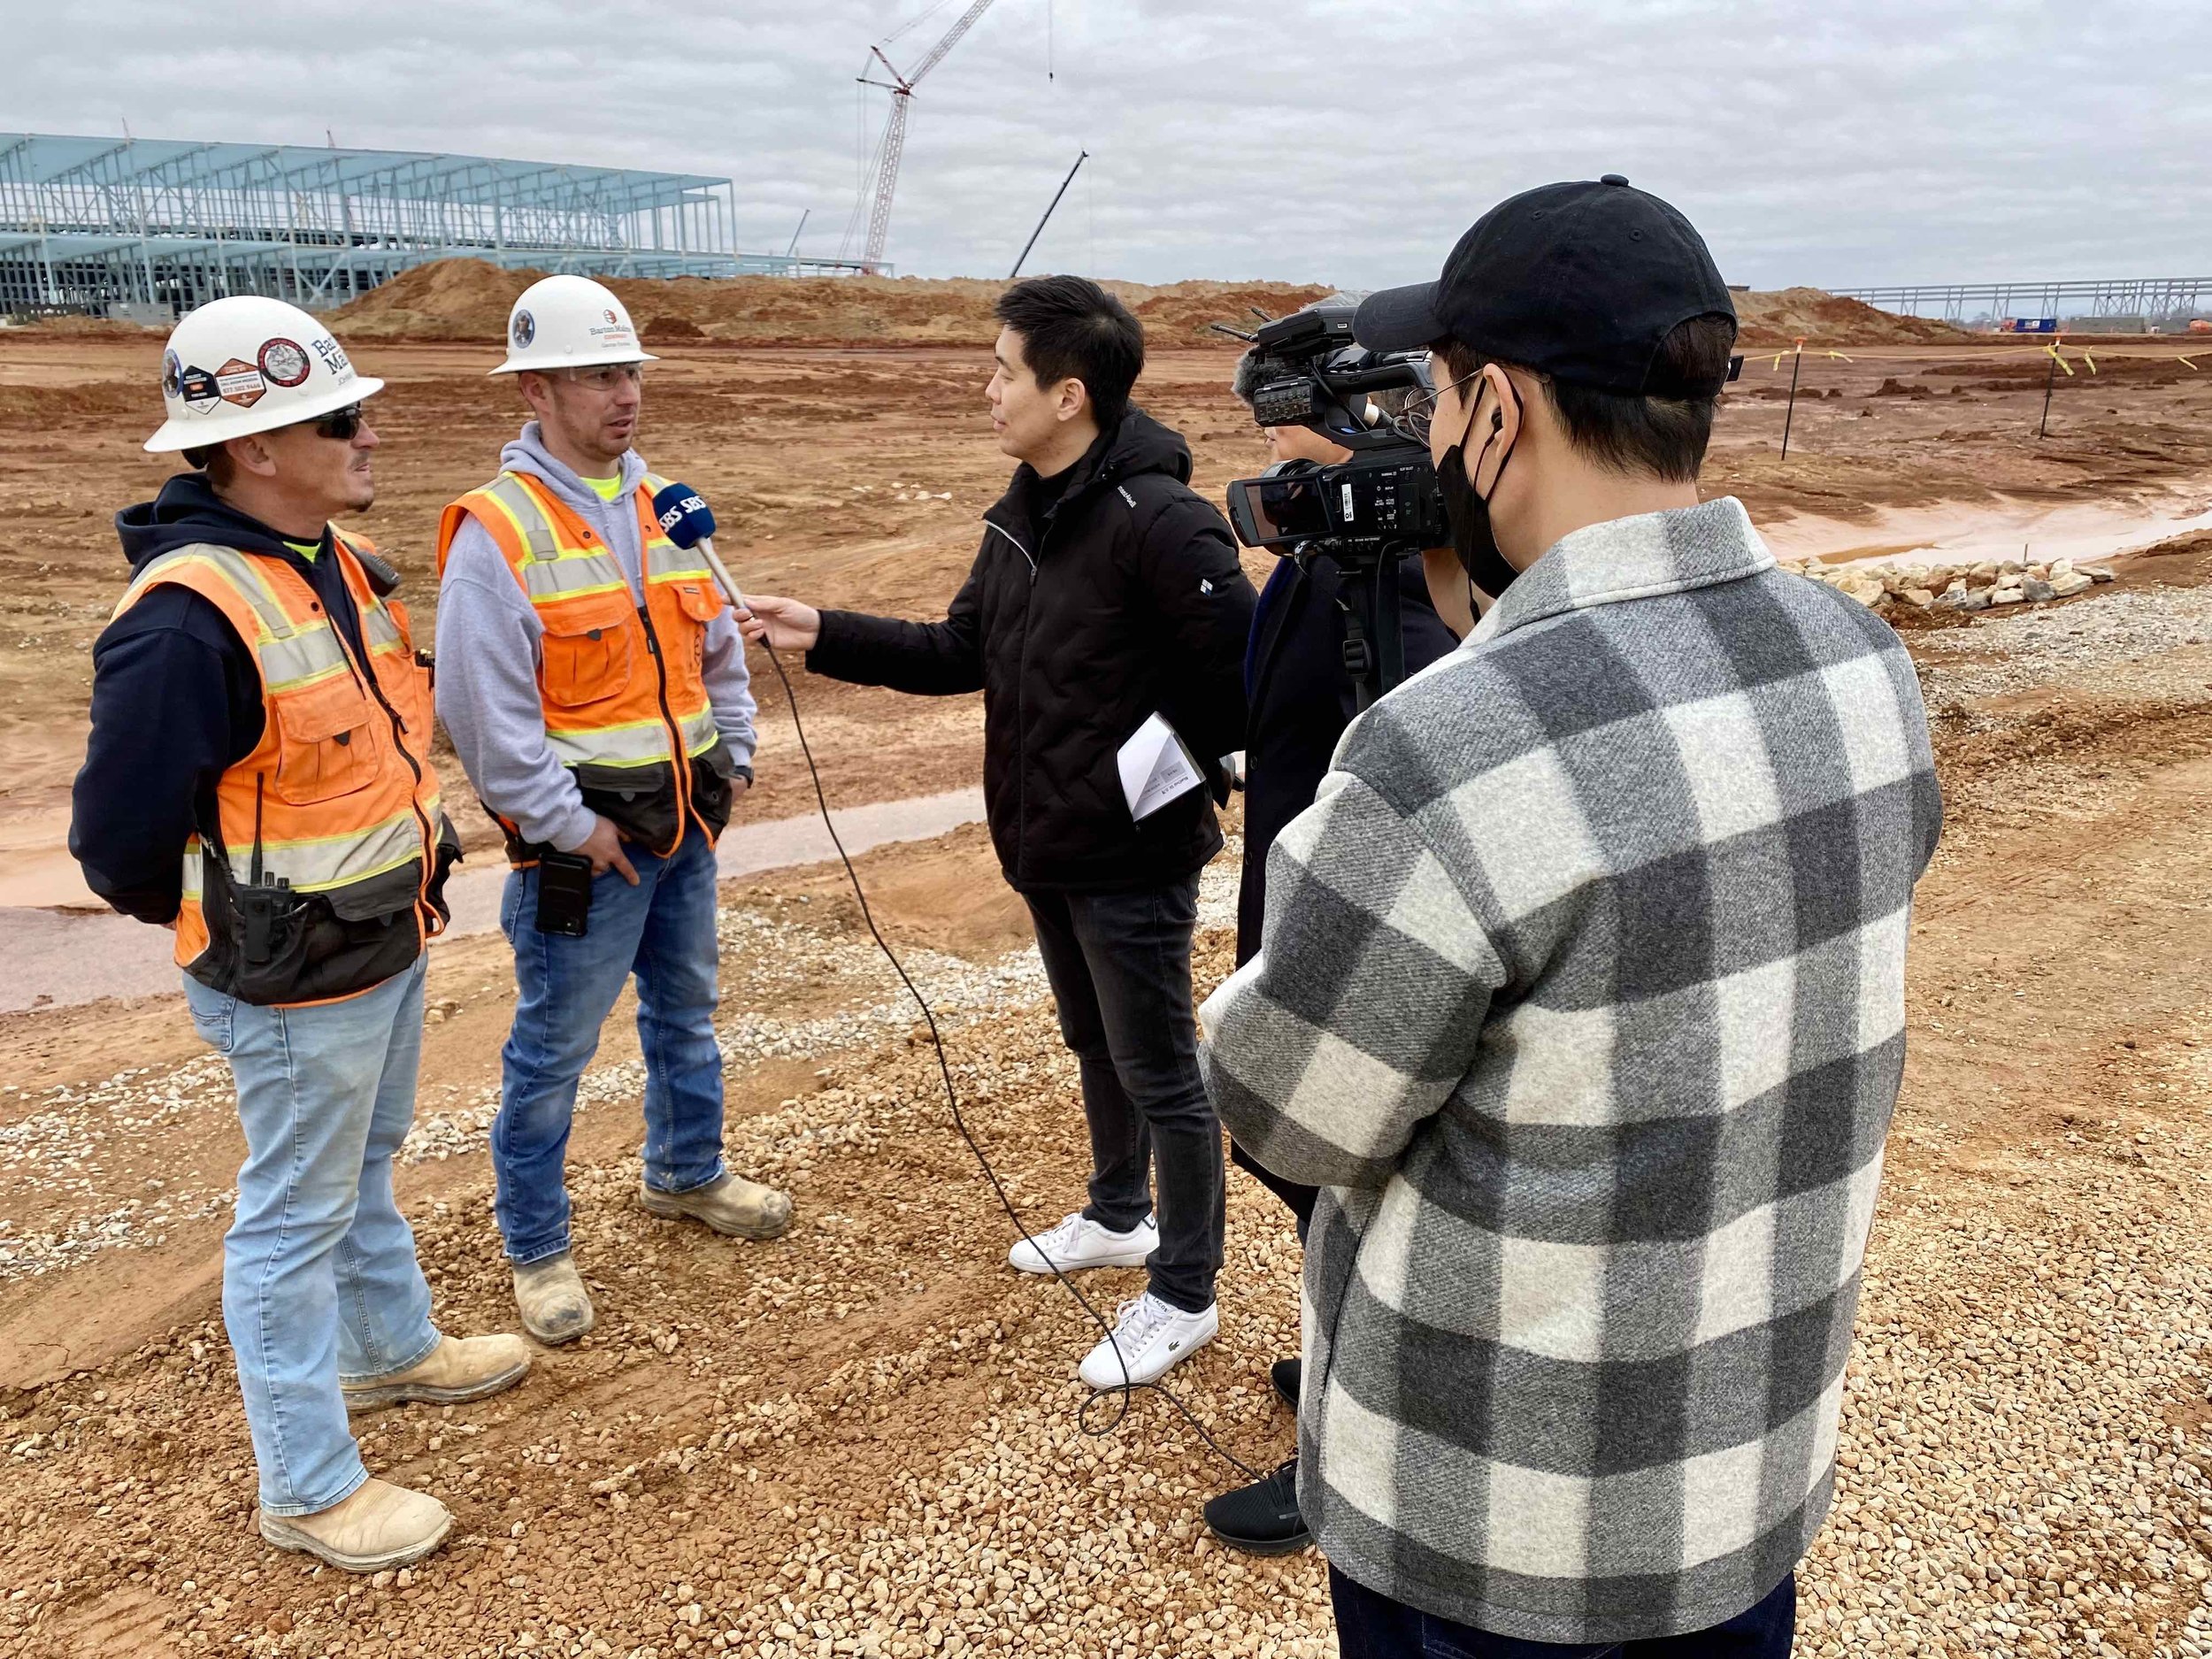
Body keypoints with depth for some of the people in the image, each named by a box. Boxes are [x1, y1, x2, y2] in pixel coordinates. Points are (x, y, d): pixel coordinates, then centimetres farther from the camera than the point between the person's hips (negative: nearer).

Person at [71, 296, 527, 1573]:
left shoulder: (341, 560, 1)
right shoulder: (188, 618, -28)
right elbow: (120, 835, -23)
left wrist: (416, 849, 14)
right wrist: (234, 926, -8)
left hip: (387, 944, 9)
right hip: (297, 986, -9)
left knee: (367, 1166, 27)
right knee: (296, 1220, 6)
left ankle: (394, 1348, 49)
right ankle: (308, 1489, 22)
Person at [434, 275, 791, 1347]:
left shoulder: (659, 504, 7)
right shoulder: (497, 534, -16)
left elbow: (717, 645, 17)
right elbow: (484, 712, -19)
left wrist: (732, 758, 11)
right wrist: (570, 825, -17)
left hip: (684, 821, 7)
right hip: (587, 840, -7)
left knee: (687, 1008, 22)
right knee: (555, 1047, 4)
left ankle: (686, 1175, 42)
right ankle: (536, 1249, 20)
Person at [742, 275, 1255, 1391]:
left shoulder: (1156, 522, -23)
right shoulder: (1023, 515, 5)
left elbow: (1250, 667, -24)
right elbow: (960, 653, 11)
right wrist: (822, 634, 6)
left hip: (1132, 860, -9)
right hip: (1046, 848, 9)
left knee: (1160, 1075, 5)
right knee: (1095, 1047, 25)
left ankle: (1183, 1296, 21)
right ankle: (1119, 1217, 46)